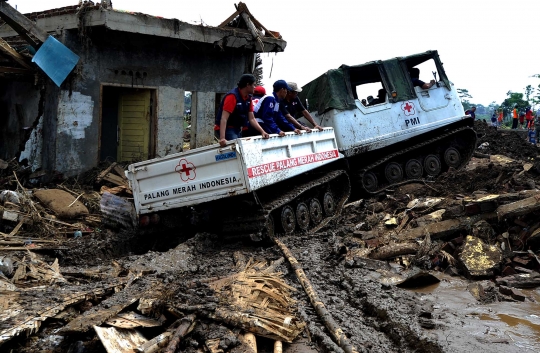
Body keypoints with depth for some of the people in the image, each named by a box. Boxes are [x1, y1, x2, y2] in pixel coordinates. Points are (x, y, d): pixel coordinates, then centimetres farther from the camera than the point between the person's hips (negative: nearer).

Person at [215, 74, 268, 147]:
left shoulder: (248, 98, 4)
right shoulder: (232, 96, -21)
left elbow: (252, 119, 6)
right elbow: (224, 118, -28)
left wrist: (262, 131, -9)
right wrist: (222, 138, -38)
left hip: (237, 130, 9)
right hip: (226, 129, -8)